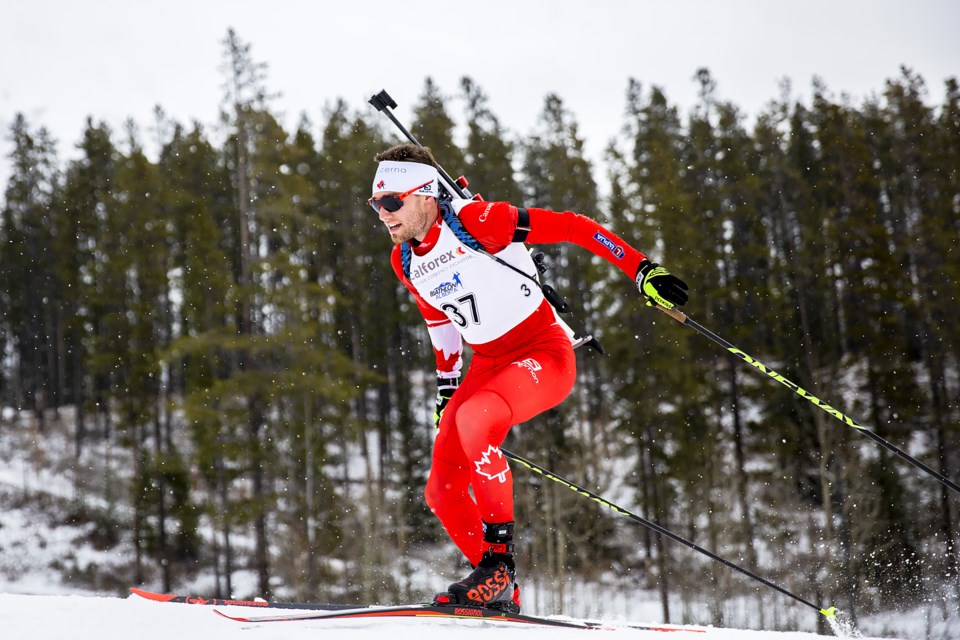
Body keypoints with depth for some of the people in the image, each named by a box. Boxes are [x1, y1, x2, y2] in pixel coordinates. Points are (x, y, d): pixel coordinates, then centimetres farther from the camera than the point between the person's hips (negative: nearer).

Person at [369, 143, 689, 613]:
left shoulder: (478, 221, -19)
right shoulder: (405, 262, 2)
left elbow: (572, 227, -17)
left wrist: (640, 269, -21)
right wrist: (445, 386, 24)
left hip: (544, 353, -8)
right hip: (488, 364, 8)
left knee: (473, 419, -36)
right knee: (441, 492, 0)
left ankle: (499, 555, -23)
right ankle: (499, 589, 16)